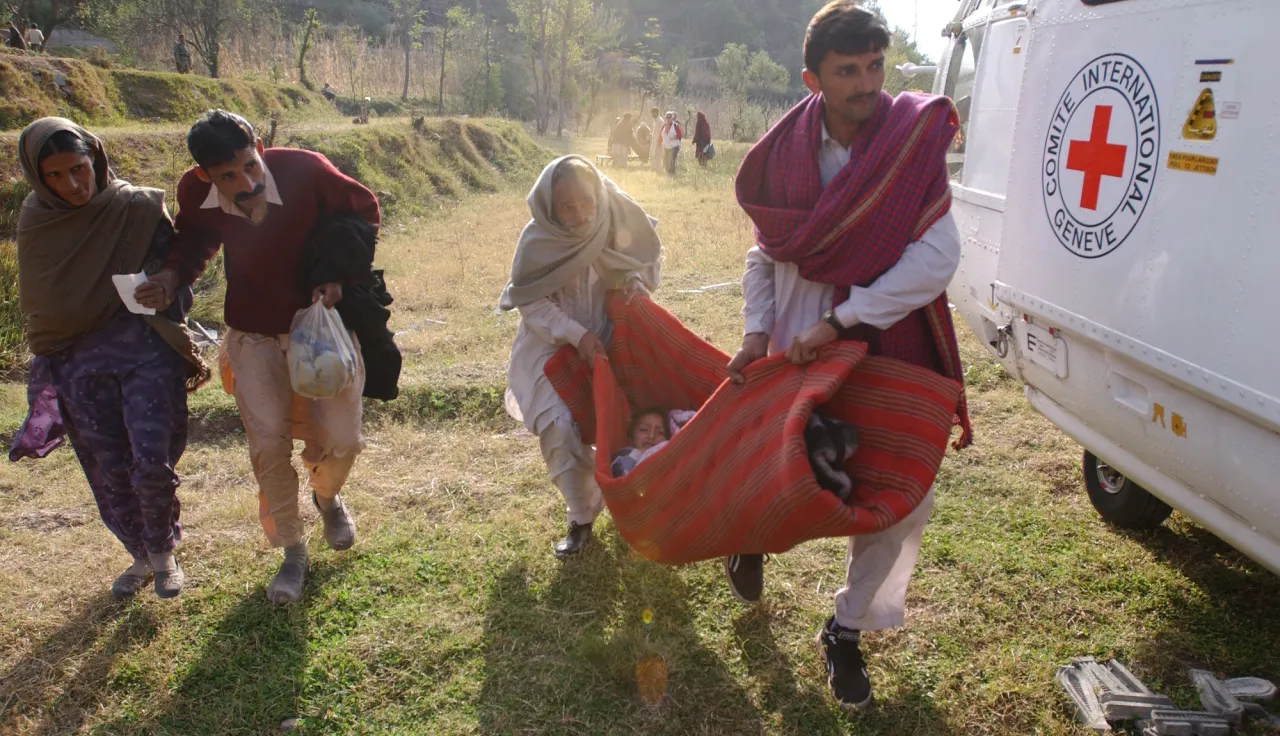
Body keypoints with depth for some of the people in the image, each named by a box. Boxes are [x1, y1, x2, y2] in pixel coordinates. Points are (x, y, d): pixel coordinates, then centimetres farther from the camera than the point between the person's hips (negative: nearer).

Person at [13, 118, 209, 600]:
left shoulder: (139, 208, -7)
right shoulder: (35, 222, 3)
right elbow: (37, 305, 13)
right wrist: (46, 375, 14)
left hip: (147, 355, -3)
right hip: (77, 365, 3)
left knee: (152, 463, -10)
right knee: (110, 472, 9)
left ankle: (163, 551, 18)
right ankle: (142, 557, 32)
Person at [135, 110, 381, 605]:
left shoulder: (305, 171, -24)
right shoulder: (195, 193, -15)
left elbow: (364, 211, -7)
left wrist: (341, 277, -17)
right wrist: (173, 276, -14)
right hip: (255, 335, 2)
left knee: (341, 439, -4)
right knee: (268, 444, -5)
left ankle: (327, 496, 34)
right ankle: (292, 553, 16)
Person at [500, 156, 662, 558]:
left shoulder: (617, 220, -12)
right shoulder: (537, 240, -18)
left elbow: (649, 257, 5)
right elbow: (530, 302, -15)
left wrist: (635, 279, -17)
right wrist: (576, 335, -25)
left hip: (610, 339, 2)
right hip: (554, 345, -2)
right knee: (561, 428, -13)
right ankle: (582, 517, 8)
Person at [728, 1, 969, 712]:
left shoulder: (913, 141, -10)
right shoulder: (785, 154, -4)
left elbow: (938, 255, -18)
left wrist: (841, 320, -21)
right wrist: (757, 331, -4)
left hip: (890, 355, 0)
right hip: (800, 355, 0)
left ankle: (847, 630, 28)